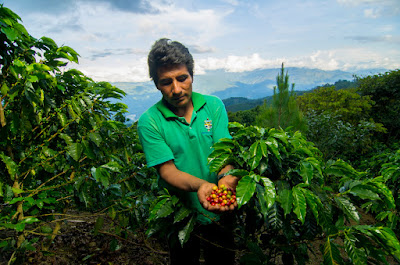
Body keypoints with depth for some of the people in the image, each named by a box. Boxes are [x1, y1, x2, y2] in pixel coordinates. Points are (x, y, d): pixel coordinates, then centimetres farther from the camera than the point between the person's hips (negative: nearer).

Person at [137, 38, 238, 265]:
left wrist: (226, 177, -35)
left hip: (218, 213, 2)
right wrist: (200, 186, -37)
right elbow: (167, 170, -18)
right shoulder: (149, 122, -14)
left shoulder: (214, 106, -6)